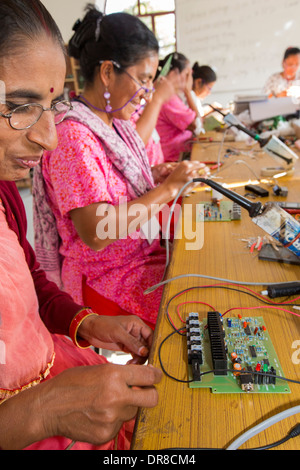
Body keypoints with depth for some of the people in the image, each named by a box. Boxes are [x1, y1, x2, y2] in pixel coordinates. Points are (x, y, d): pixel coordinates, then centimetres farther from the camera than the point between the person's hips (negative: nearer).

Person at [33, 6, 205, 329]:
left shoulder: (118, 124, 6)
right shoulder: (72, 135, -21)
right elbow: (96, 233, -28)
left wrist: (157, 177, -3)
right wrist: (169, 187, -20)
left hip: (145, 253, 8)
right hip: (107, 282, -8)